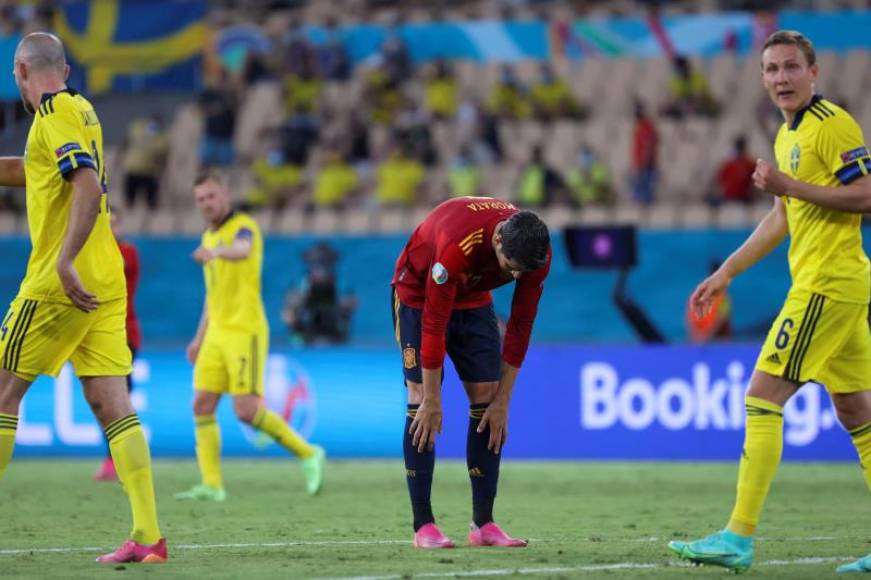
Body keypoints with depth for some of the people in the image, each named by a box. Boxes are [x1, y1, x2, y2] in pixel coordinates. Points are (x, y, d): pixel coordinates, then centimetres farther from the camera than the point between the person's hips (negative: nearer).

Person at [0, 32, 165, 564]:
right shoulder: (80, 110, 17)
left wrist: (65, 261, -29)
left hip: (60, 282, -8)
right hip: (104, 280, 8)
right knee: (113, 404, 1)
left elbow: (89, 187, -23)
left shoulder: (55, 113, -10)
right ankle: (149, 536, -7)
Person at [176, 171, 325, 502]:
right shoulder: (209, 237, 18)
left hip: (245, 332, -8)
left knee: (247, 410, -13)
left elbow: (242, 250, -36)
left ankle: (307, 454, 4)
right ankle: (211, 485, -1)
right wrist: (200, 338, 25)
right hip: (217, 333, 8)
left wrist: (216, 251, -57)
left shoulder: (243, 226, -9)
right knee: (202, 406, -2)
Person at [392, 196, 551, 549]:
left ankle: (483, 524, 0)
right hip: (419, 295, -5)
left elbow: (520, 326, -14)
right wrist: (432, 403, -28)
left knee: (486, 399, -4)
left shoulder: (537, 254, -25)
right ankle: (423, 526, -11)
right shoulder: (457, 245, -41)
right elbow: (433, 324, -34)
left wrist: (503, 401, -12)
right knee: (421, 399, -14)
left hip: (473, 300, 5)